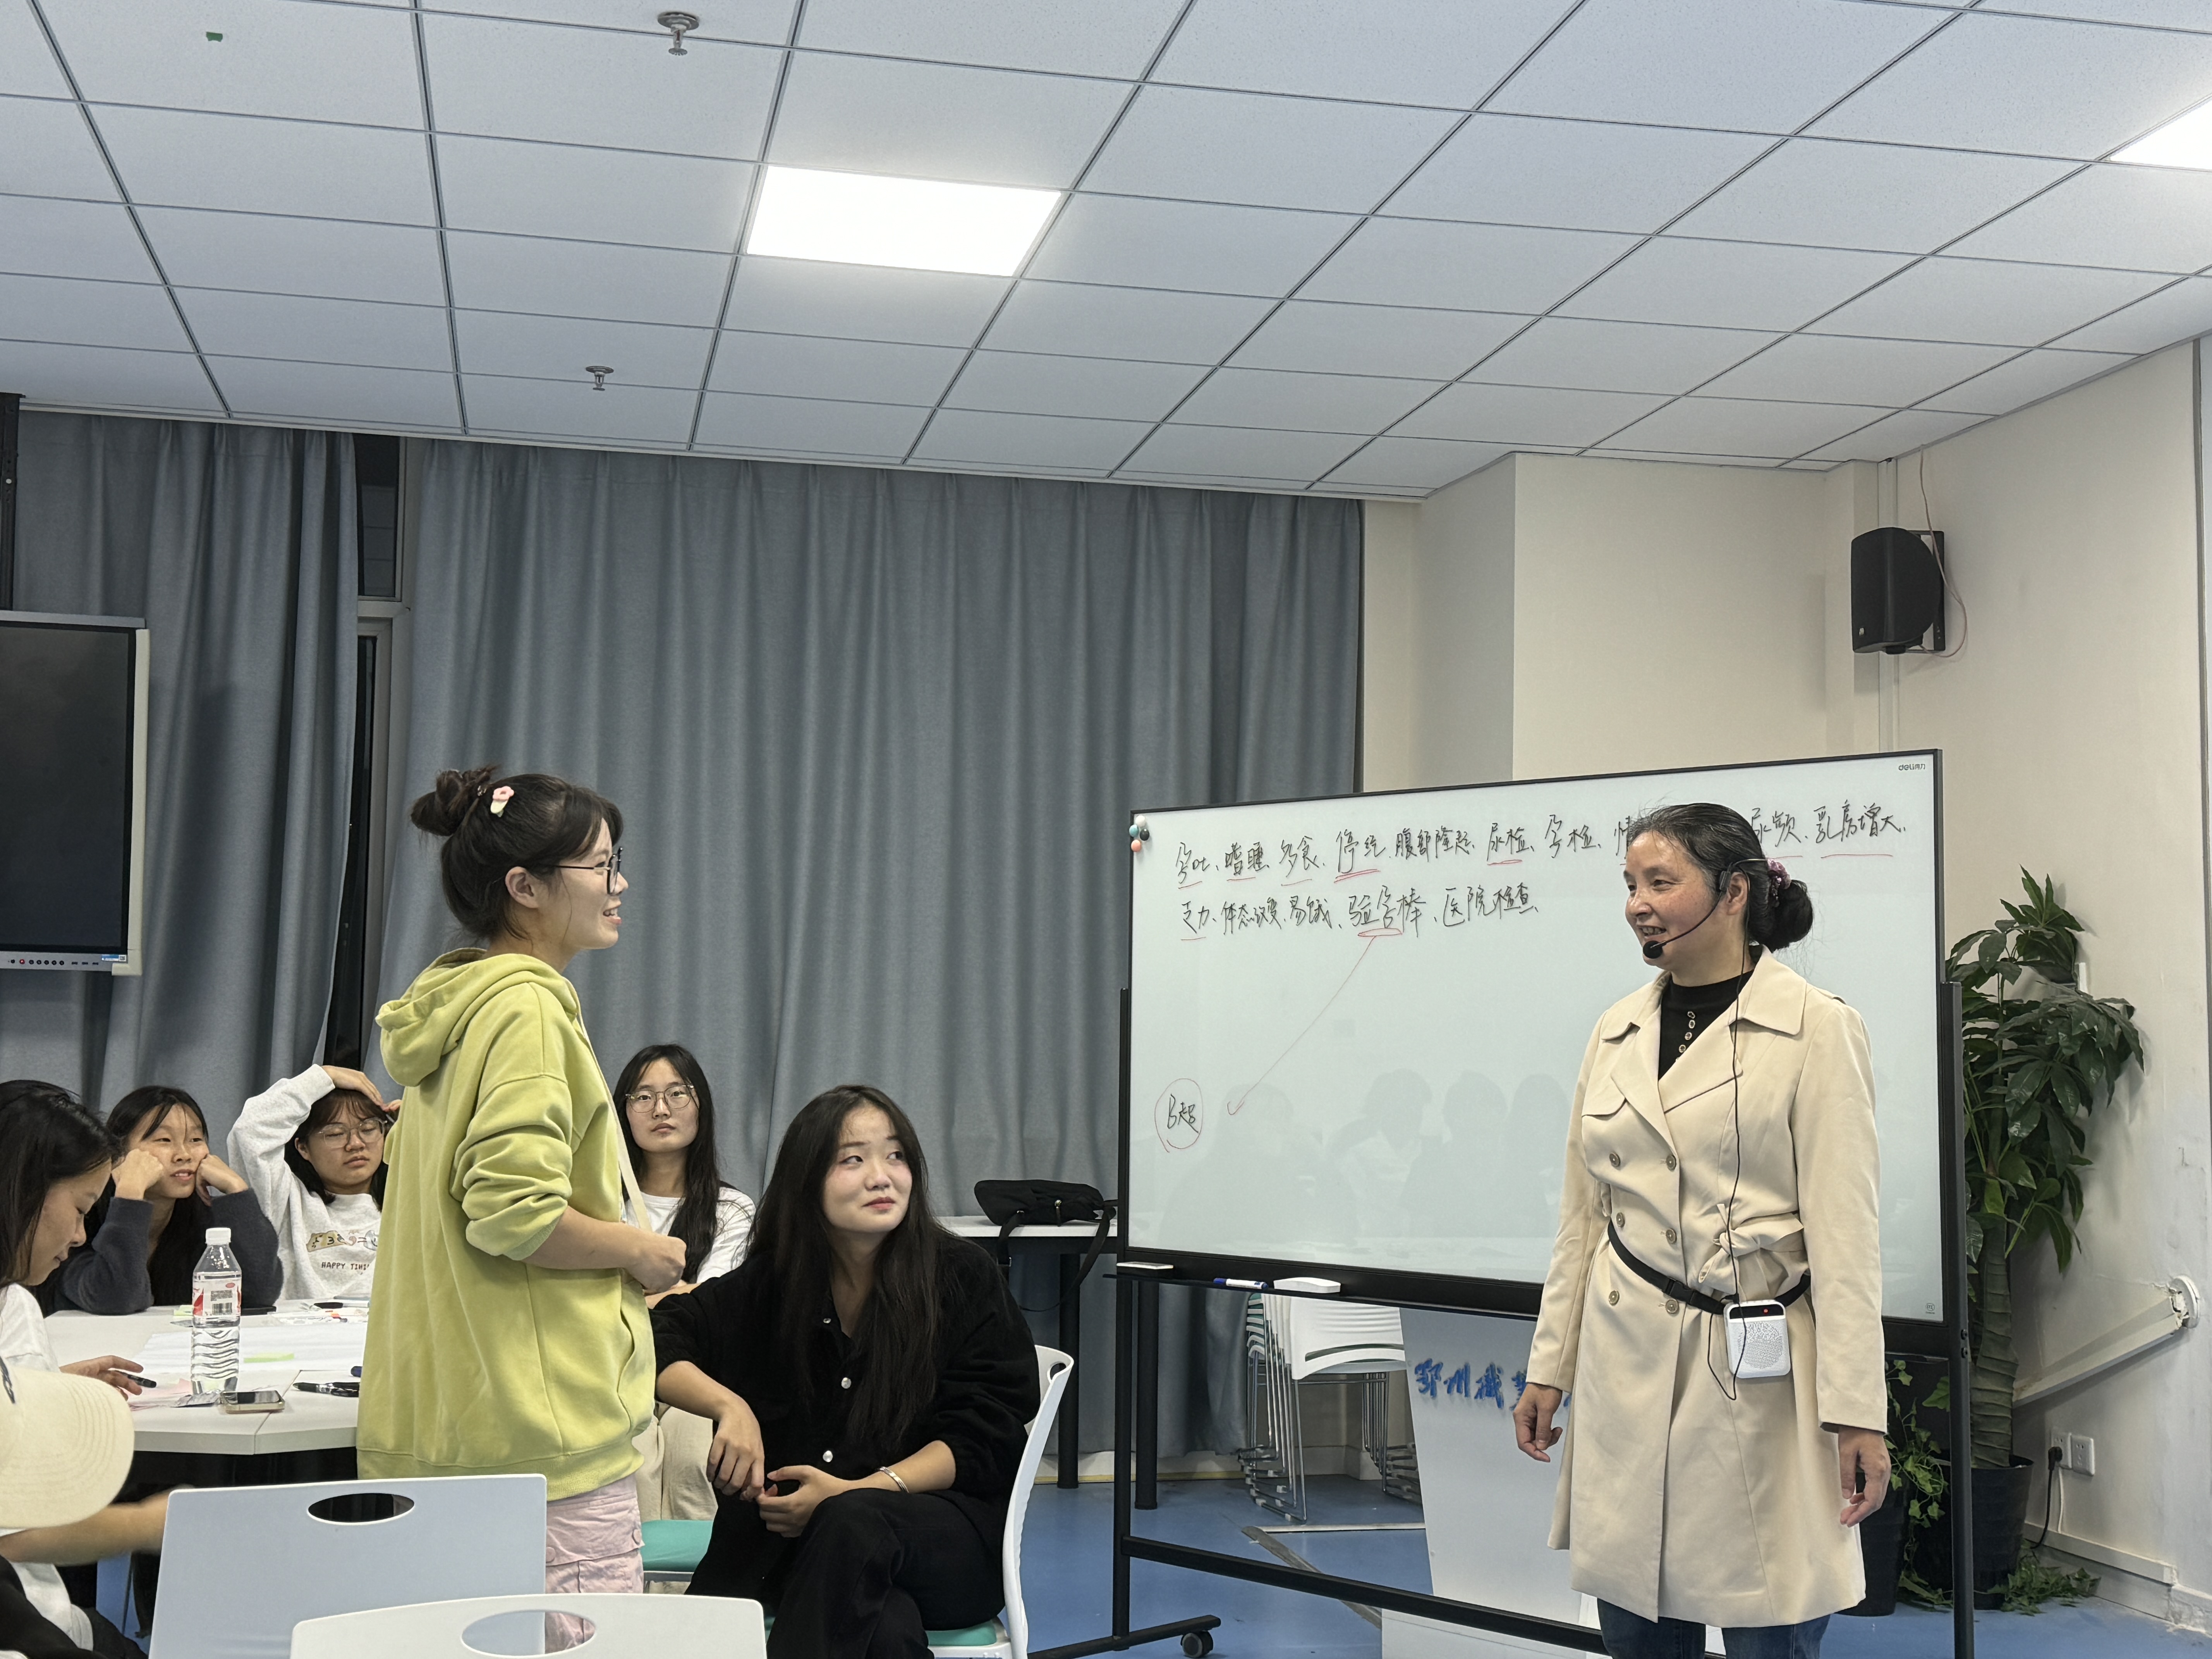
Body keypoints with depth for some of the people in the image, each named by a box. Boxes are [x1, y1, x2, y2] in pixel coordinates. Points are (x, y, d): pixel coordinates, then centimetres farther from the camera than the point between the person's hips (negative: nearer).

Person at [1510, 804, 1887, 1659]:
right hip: (1627, 1363, 5)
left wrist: (1856, 1413, -12)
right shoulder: (1617, 1031, 9)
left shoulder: (1815, 1029, -7)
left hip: (1758, 1369, -5)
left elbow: (1845, 1233, -10)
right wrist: (1548, 1366, 12)